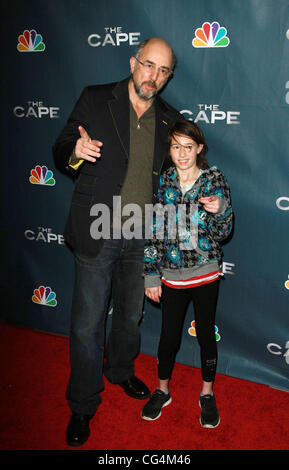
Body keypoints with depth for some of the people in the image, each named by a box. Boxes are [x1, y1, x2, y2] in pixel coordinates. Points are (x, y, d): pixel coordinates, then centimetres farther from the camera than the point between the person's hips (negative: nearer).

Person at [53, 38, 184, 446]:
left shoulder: (169, 118, 6)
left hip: (143, 238, 4)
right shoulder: (95, 99, -3)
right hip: (97, 233, -3)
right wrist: (75, 154, -26)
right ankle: (82, 406, 25)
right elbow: (61, 152, -2)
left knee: (130, 315, 21)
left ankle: (121, 371, 48)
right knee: (87, 324, 4)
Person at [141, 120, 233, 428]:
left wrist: (220, 209, -25)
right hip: (171, 275, 1)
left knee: (206, 333, 11)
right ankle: (162, 390, 34)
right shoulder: (161, 182, -2)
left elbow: (223, 232, -3)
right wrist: (151, 275, -1)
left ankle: (207, 394, 32)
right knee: (169, 336, 11)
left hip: (205, 273, -1)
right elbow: (152, 231, 0)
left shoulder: (214, 180, -4)